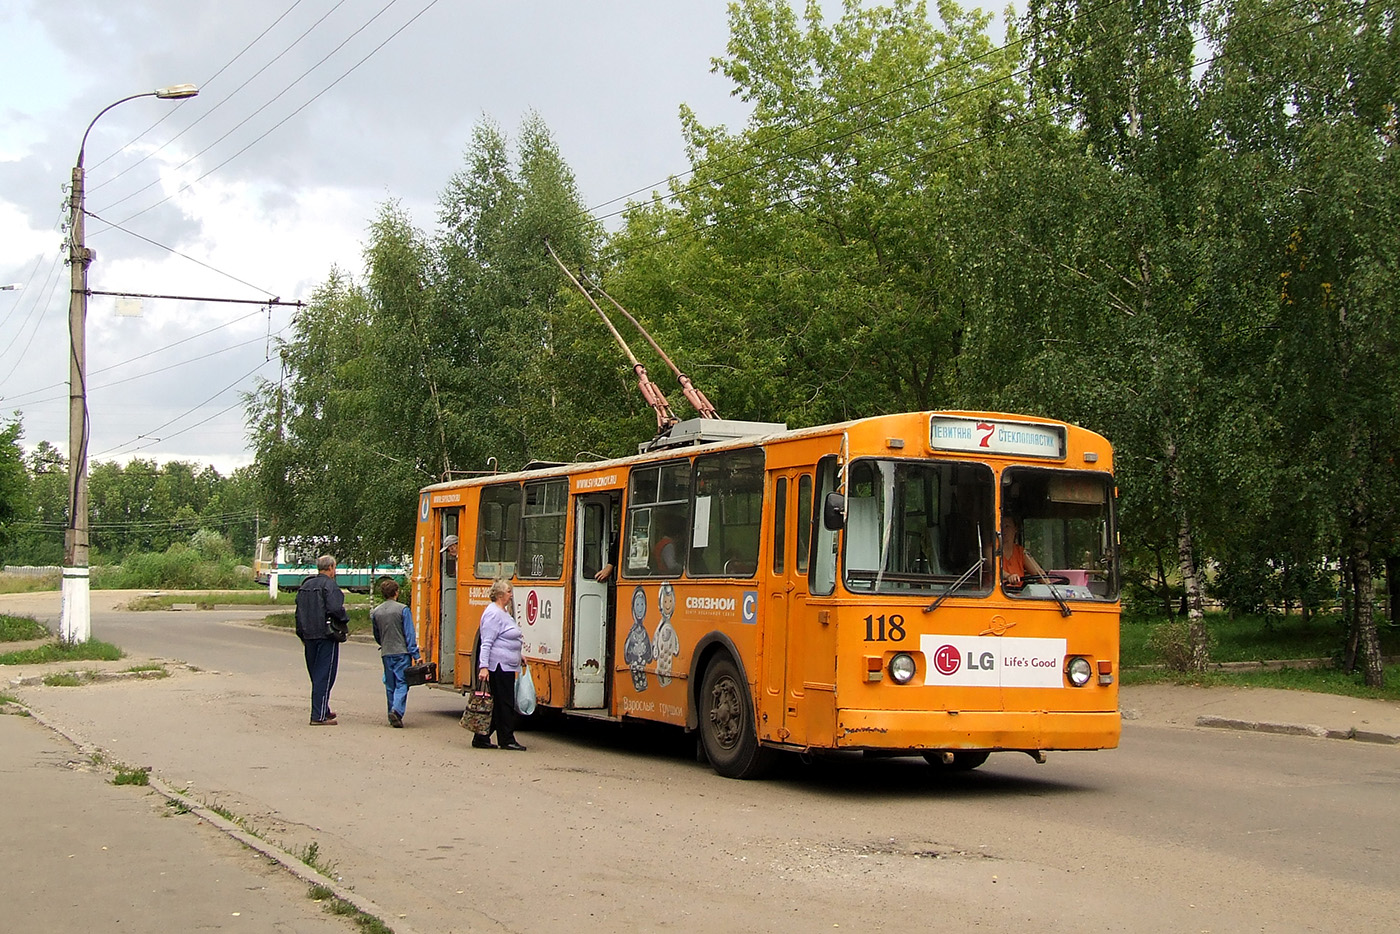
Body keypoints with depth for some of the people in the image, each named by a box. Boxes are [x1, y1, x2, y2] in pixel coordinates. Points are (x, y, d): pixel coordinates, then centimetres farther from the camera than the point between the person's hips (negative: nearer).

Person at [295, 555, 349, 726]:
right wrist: (345, 619, -3)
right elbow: (335, 608, -23)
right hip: (326, 635, -8)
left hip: (309, 636, 8)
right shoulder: (329, 585, -11)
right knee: (324, 676, -5)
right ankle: (319, 716, -7)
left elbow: (299, 612, 17)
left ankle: (323, 710, 27)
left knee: (316, 675, 17)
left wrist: (302, 635, 22)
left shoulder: (305, 585, 14)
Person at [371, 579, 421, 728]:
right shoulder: (402, 609, -8)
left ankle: (393, 716, 14)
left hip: (386, 653, 4)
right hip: (401, 652, -4)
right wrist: (416, 655, -8)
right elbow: (409, 634, -9)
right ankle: (396, 710, -23)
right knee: (402, 683, -3)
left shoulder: (375, 612, 6)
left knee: (390, 685, 13)